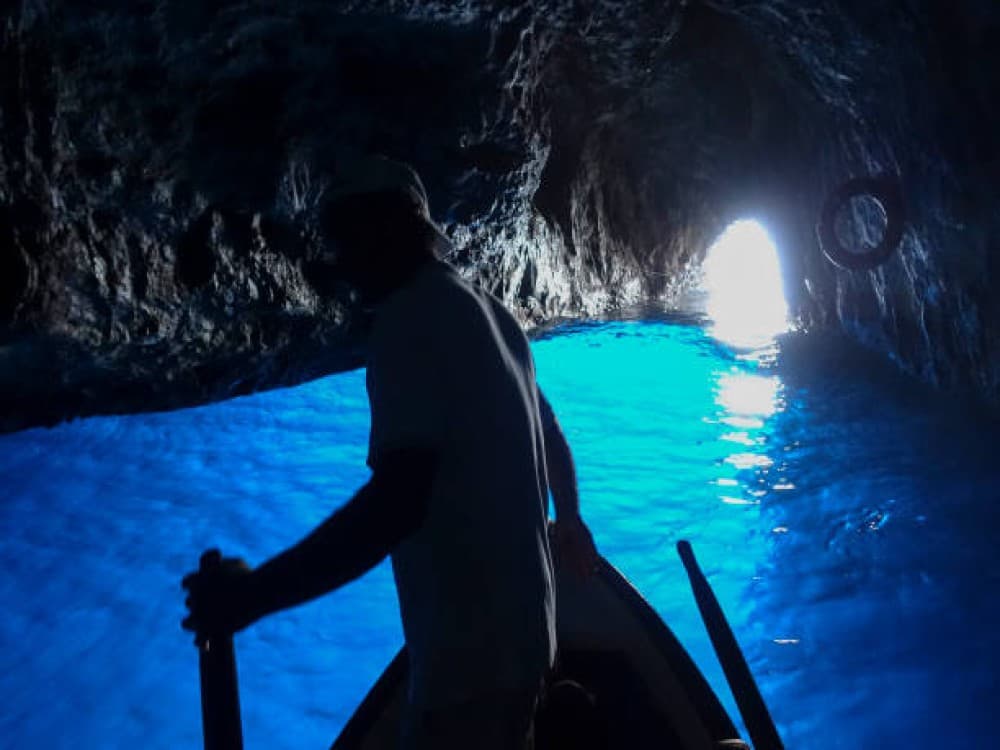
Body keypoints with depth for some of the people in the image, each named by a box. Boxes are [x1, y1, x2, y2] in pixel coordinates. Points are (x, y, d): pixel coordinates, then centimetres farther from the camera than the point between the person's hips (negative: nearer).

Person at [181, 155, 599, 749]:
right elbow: (553, 439, 22)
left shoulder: (410, 318, -17)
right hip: (520, 629, 9)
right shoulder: (487, 311, 11)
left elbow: (399, 499, -29)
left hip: (472, 650, -9)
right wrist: (569, 521, 40)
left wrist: (252, 595, -28)